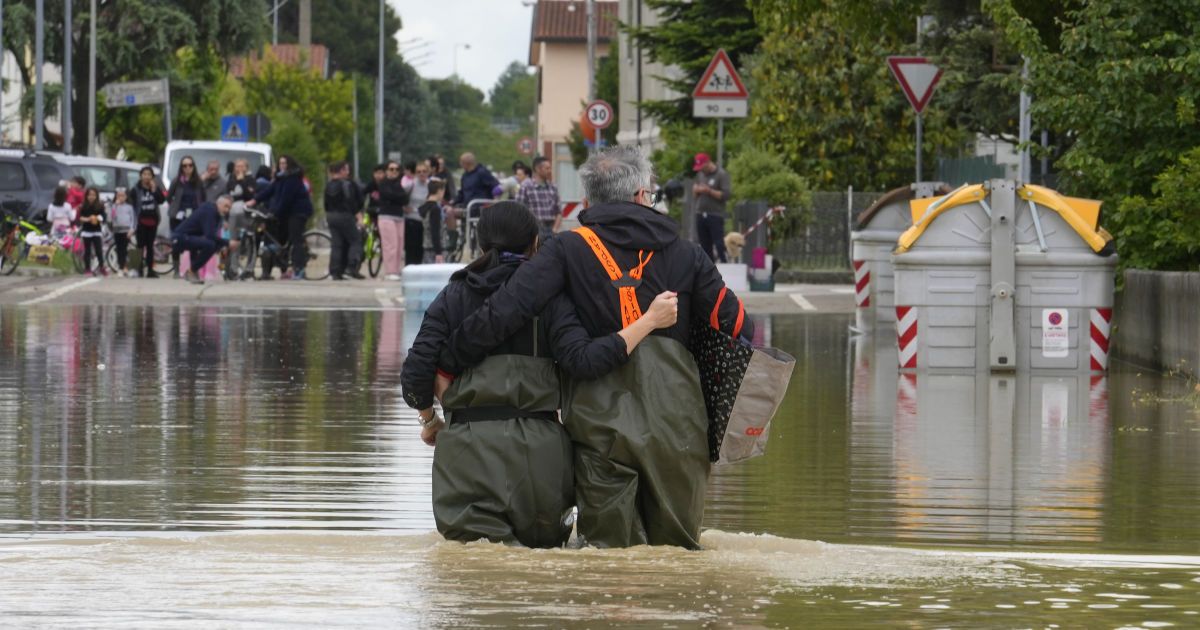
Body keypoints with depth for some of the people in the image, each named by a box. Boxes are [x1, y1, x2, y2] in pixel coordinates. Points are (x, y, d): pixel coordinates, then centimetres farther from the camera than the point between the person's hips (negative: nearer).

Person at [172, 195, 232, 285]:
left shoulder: (216, 213, 11)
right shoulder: (209, 211, -18)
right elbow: (210, 235, -28)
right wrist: (227, 243, -22)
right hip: (180, 237, -10)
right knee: (209, 244, -27)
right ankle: (191, 272, -12)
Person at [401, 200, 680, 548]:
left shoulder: (454, 297, 9)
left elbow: (415, 375, 4)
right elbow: (585, 361, -13)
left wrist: (429, 421, 23)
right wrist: (649, 321, -8)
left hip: (467, 443, 0)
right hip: (537, 448, 0)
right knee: (544, 541, 18)